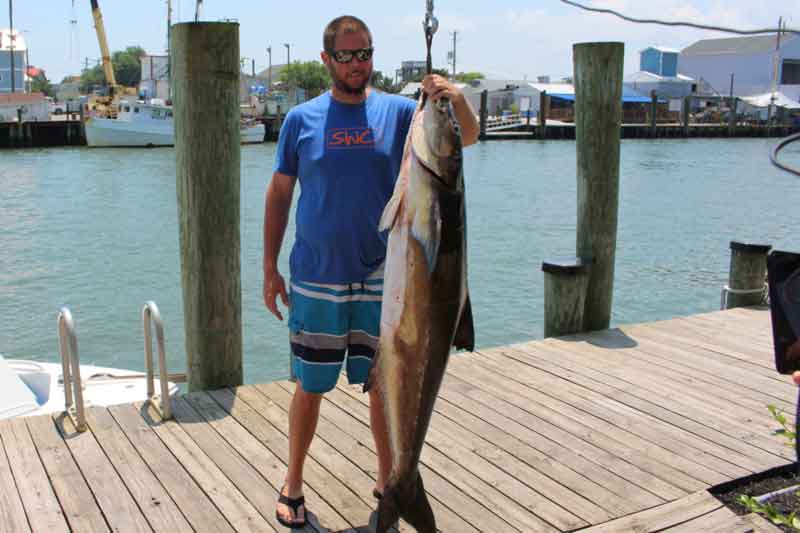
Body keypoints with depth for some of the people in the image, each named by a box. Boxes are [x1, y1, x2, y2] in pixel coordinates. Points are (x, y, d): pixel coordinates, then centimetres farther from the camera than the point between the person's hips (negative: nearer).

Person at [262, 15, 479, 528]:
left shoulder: (398, 112, 1)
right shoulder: (301, 119, 1)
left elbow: (468, 136, -9)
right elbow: (279, 194, 5)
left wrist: (458, 100, -31)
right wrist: (270, 269, 2)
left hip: (382, 279, 1)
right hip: (316, 280, -1)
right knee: (310, 388, 8)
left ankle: (388, 480, 31)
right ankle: (293, 484, 27)